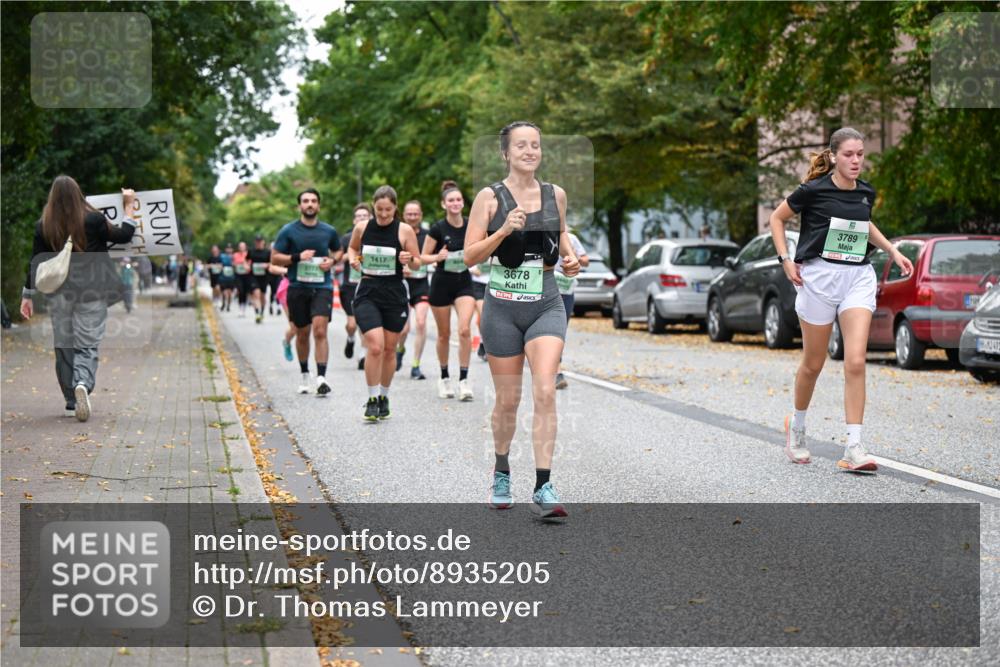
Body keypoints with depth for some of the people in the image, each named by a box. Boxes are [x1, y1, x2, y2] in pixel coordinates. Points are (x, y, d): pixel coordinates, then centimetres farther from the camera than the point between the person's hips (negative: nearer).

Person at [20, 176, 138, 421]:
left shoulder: (43, 227, -1)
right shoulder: (93, 220, -8)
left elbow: (35, 263, 2)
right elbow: (123, 236, 3)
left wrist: (27, 295, 11)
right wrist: (129, 206, 14)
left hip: (59, 293, 2)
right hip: (91, 292, -2)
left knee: (64, 345, 12)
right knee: (88, 345, -1)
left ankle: (71, 401, 15)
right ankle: (83, 383, -30)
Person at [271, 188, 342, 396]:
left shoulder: (329, 231, 6)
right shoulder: (288, 231, 0)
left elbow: (338, 251, 24)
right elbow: (275, 258, 1)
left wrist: (332, 260, 1)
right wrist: (297, 257, -14)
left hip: (322, 287, 0)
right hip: (298, 288, 1)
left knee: (320, 331, -16)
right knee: (302, 334, 11)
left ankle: (321, 378, -19)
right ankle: (304, 375, 29)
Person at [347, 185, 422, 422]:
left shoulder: (404, 231, -4)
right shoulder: (362, 228, 1)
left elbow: (417, 263, 2)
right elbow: (352, 248, 21)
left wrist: (409, 260, -20)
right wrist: (352, 259, -1)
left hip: (395, 295, 0)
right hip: (368, 293, 0)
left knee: (389, 349, 9)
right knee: (375, 346, -15)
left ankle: (384, 397, 26)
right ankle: (372, 399, -3)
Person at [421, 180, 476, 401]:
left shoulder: (471, 226, -3)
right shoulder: (438, 228, -10)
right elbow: (423, 257, -4)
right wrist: (438, 257, -23)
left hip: (464, 283, 1)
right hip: (442, 283, -1)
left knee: (465, 329, -16)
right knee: (444, 335, 8)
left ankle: (464, 379, -10)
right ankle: (444, 378, 25)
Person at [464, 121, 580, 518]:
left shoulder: (555, 194, 6)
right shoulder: (490, 198, -4)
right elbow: (469, 256, -7)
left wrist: (568, 255, 4)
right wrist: (503, 231, -21)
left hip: (546, 305, 1)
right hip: (503, 307, -1)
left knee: (545, 391, -16)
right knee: (508, 400, 8)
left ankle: (543, 488, -15)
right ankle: (501, 472, 34)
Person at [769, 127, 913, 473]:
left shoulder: (866, 192, 6)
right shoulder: (814, 190, -8)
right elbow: (777, 217, 4)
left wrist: (892, 251, 17)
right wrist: (786, 259, -5)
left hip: (858, 277, 3)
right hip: (820, 275, -3)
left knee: (856, 362, -11)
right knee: (813, 364, 7)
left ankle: (854, 448, -11)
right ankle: (796, 426, 34)